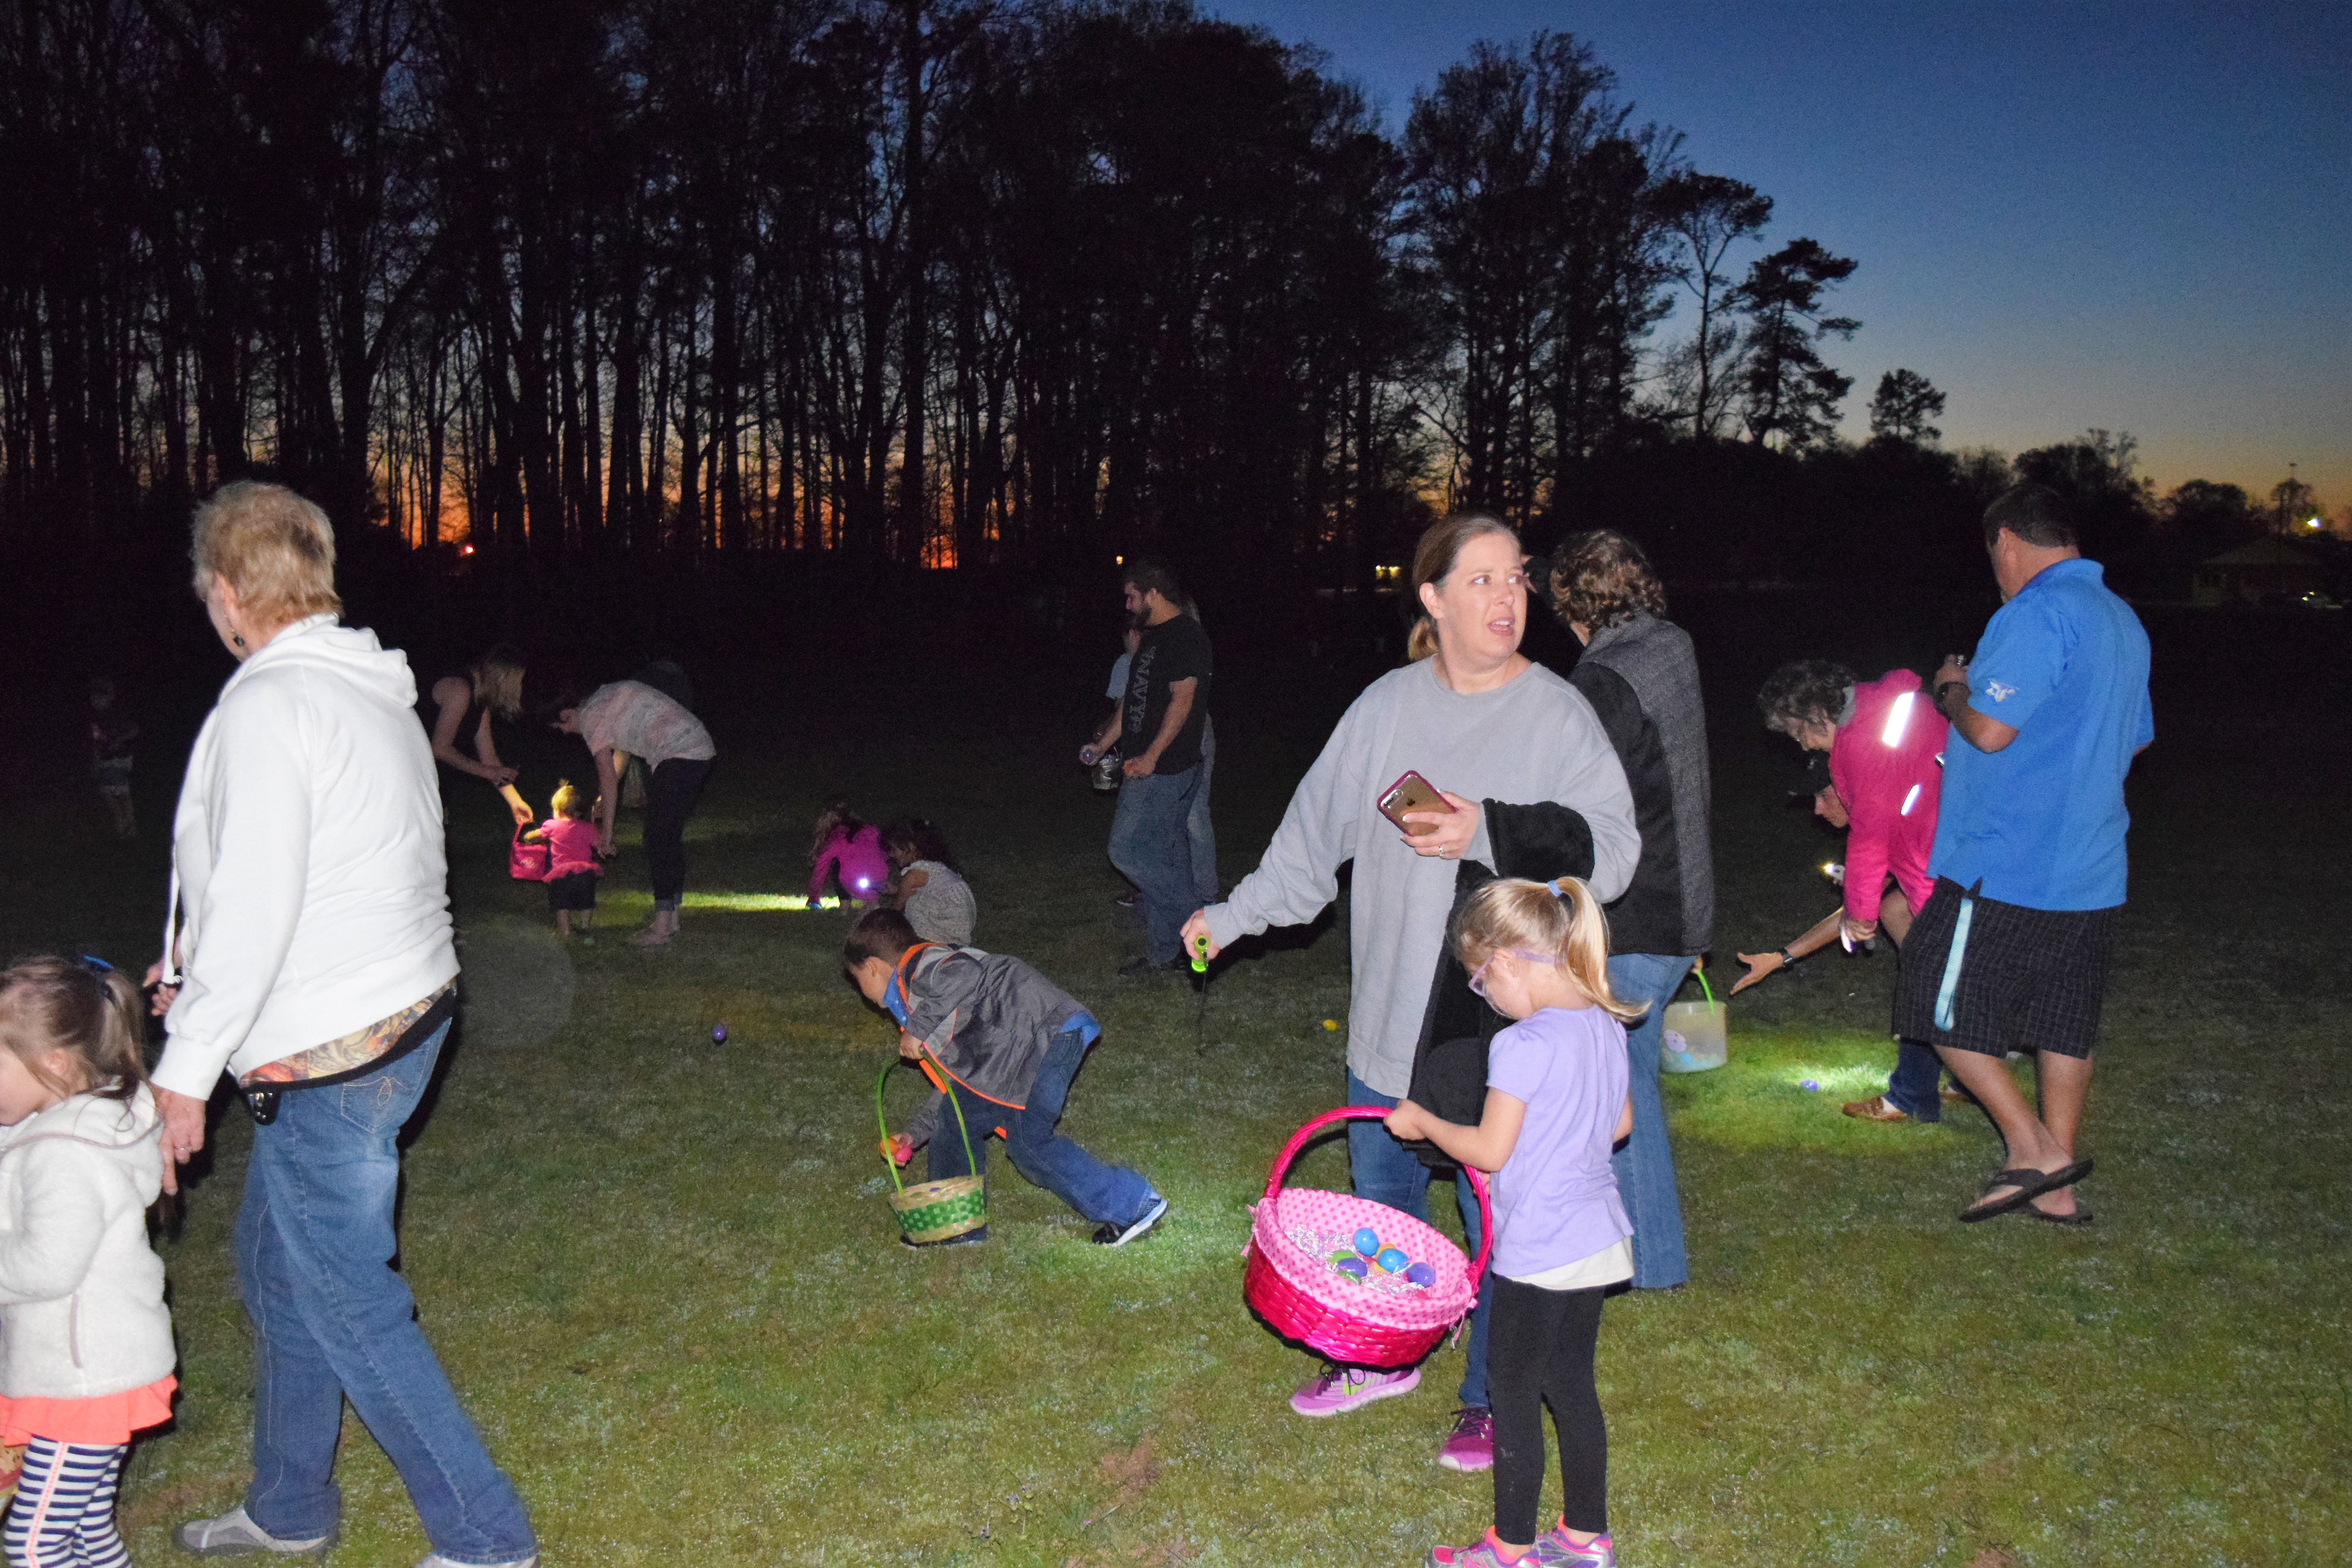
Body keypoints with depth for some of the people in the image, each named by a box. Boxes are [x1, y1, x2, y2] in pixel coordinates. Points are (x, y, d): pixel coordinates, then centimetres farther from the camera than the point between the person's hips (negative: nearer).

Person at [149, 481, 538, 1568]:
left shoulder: (267, 706, -19)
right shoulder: (373, 691, 9)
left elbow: (254, 908, -22)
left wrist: (184, 1071, -15)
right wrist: (201, 957, 24)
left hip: (329, 1052, -10)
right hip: (405, 1008, 10)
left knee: (349, 1305, 2)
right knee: (276, 1265, 23)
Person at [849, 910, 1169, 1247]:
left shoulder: (921, 967, -1)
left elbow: (965, 975, -28)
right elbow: (956, 1084, 33)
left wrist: (920, 1028, -18)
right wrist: (913, 1134, 33)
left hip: (1047, 1029, -11)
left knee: (1028, 1142, -12)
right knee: (959, 1116, 16)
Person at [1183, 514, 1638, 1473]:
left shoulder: (1558, 714, -8)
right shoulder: (1388, 706, 4)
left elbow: (1612, 849, -15)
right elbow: (1316, 830, 11)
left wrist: (1490, 833, -25)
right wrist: (1235, 916, 12)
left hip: (1508, 1022, -4)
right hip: (1393, 1015, 4)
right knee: (1382, 1193, 19)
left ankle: (1492, 1400, 27)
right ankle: (1384, 1358, 42)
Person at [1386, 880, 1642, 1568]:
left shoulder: (1523, 1045, -24)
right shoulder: (1606, 1025, 1)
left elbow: (1490, 1151, -19)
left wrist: (1422, 1122, -4)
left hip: (1538, 1250, -8)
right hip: (1598, 1239, 8)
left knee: (1514, 1391, 8)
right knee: (1571, 1383, 20)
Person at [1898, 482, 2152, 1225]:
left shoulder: (2038, 613, -16)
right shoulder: (2124, 620, 15)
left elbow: (1990, 729, -21)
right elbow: (2136, 739, 24)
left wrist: (1953, 690, -2)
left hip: (2006, 870, -9)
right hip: (2091, 875, 9)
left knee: (1943, 1010, 3)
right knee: (2064, 1026, 13)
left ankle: (2032, 1149, 2)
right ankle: (2057, 1188, 19)